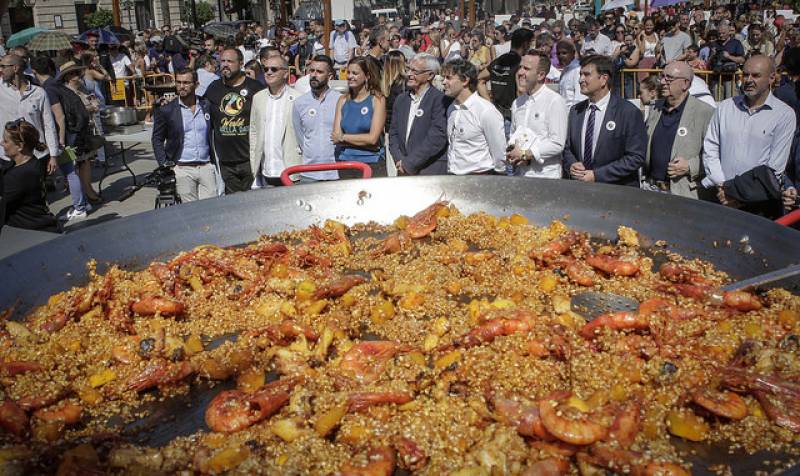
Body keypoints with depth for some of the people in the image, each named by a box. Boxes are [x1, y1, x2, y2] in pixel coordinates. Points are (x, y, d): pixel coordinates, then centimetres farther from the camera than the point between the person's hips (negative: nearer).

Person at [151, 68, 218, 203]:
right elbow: (157, 139, 8)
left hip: (206, 167, 2)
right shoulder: (166, 110, 2)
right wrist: (164, 163, -4)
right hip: (182, 170, -1)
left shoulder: (207, 106, 6)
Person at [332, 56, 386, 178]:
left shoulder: (377, 99, -2)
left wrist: (343, 137, -3)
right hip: (344, 163, 3)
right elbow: (336, 138, 1)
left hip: (371, 164, -3)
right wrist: (362, 140, -10)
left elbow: (373, 138, -11)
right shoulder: (343, 100, 9)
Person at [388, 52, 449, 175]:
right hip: (404, 172, 5)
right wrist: (399, 160, -4)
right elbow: (393, 133, 13)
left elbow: (437, 137, -16)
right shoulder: (401, 99, 14)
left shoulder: (440, 100, -8)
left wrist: (409, 163, -14)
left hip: (431, 173, -5)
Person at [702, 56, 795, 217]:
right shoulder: (725, 107, 8)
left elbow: (775, 167, -6)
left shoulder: (784, 114, -2)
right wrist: (721, 186, -8)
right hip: (722, 199, 2)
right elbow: (709, 149, 4)